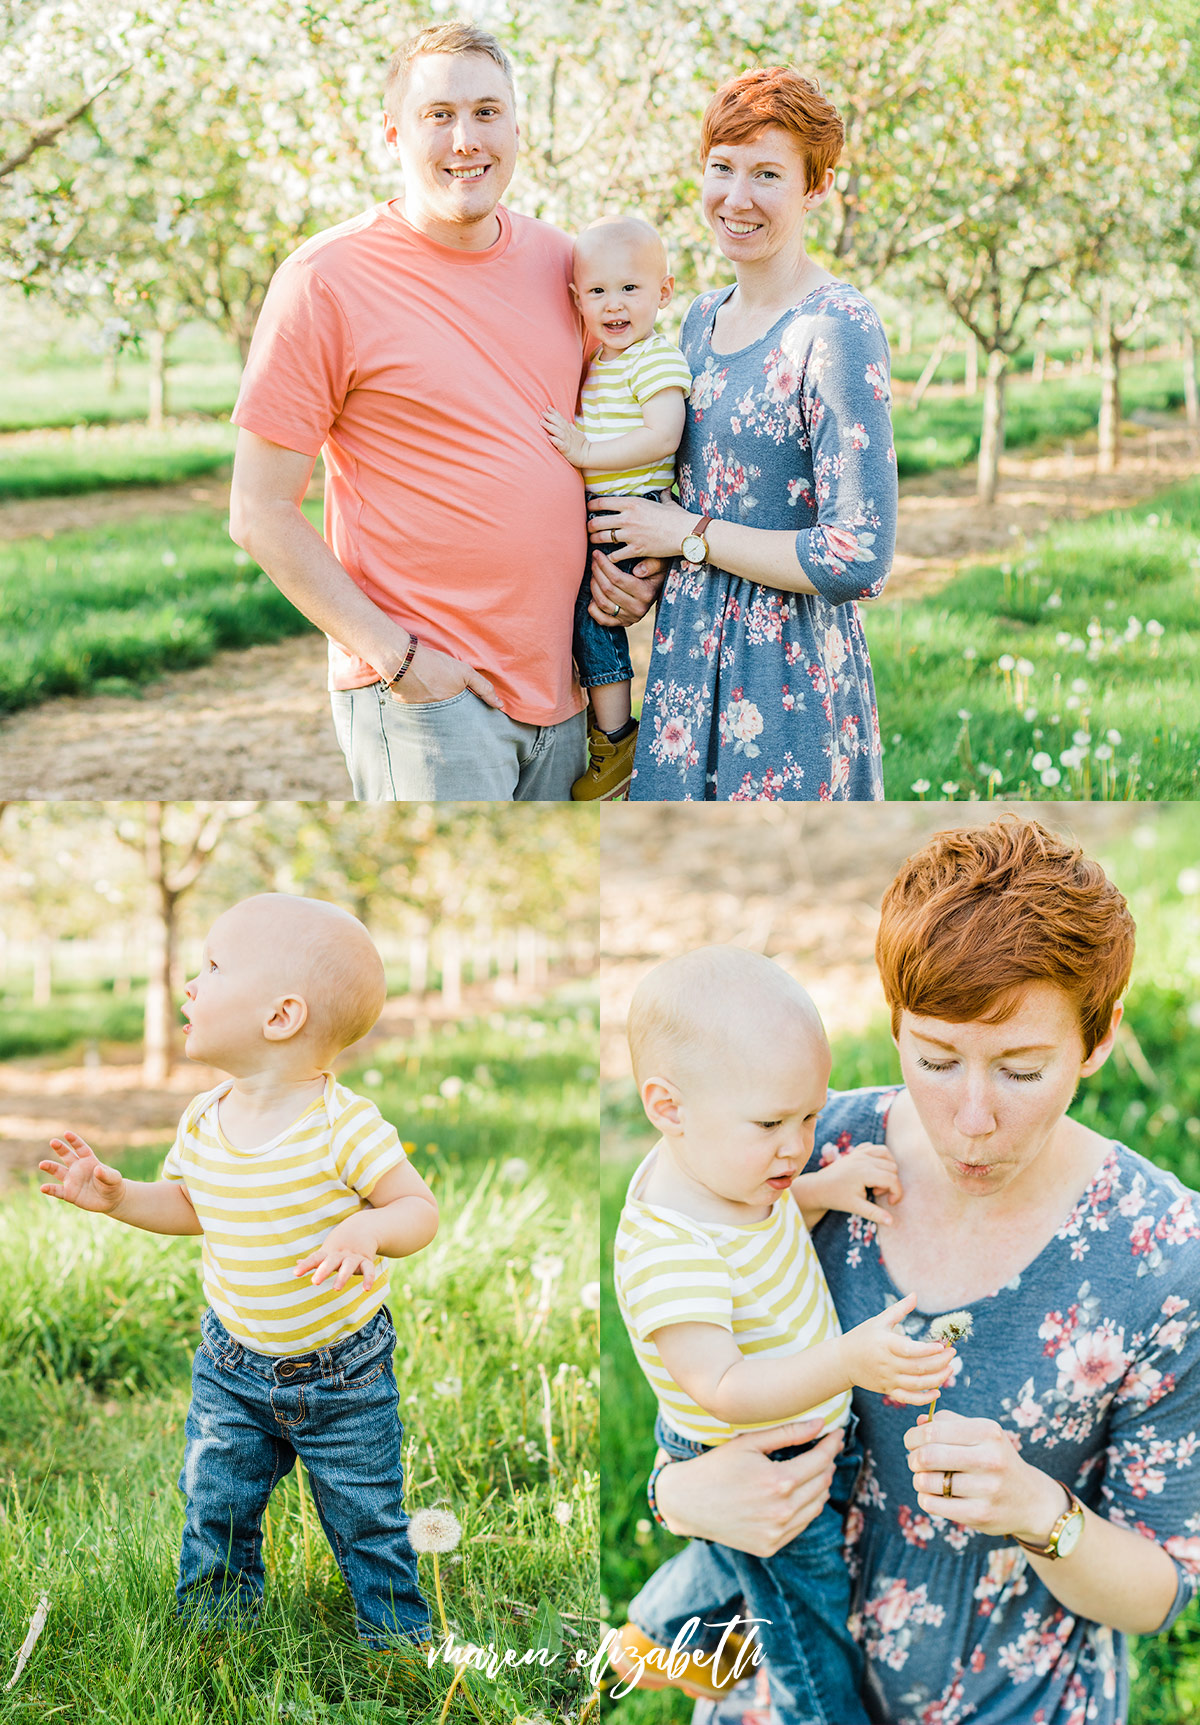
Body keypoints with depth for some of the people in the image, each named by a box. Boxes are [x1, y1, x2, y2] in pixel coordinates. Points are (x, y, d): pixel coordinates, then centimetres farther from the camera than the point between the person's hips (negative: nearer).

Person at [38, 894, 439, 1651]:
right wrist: (118, 1197, -4)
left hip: (343, 1373, -4)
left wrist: (369, 1228, -39)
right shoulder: (203, 1121, -6)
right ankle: (212, 1624, 36)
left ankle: (399, 1633, 31)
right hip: (234, 1364, 5)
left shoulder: (344, 1125, -24)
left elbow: (421, 1207, -19)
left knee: (368, 1522, 9)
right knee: (214, 1506, 13)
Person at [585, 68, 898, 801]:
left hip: (790, 678, -7)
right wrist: (617, 562, 1)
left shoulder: (838, 331, -16)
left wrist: (687, 535, -12)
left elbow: (860, 560, -20)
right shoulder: (704, 317, 8)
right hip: (691, 658, 7)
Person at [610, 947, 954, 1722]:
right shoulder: (665, 1250, -40)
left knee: (747, 1558, 37)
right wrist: (850, 1360, -56)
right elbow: (723, 1390, -43)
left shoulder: (725, 1160, -12)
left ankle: (653, 1640, 63)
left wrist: (827, 1188, -11)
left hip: (809, 1440, 9)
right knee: (816, 1653, 13)